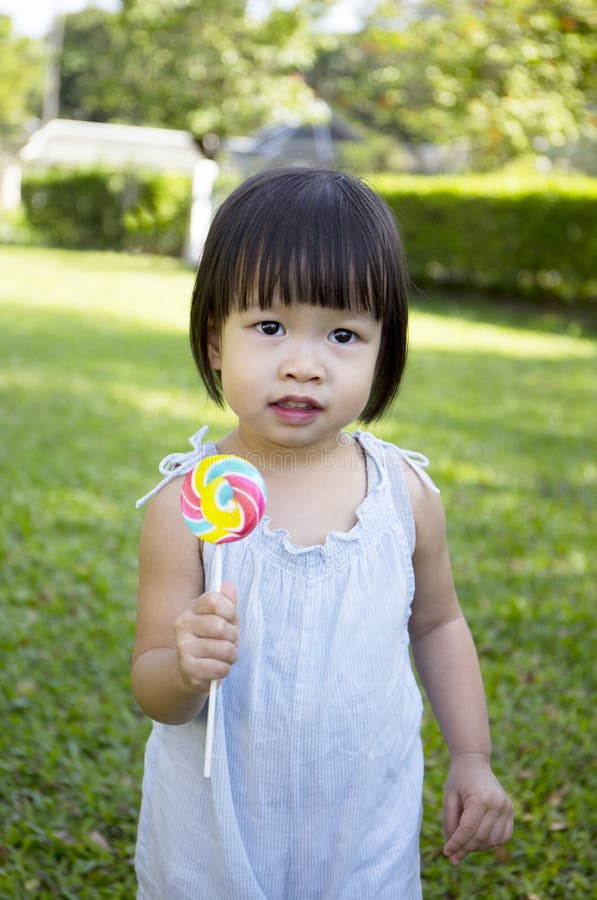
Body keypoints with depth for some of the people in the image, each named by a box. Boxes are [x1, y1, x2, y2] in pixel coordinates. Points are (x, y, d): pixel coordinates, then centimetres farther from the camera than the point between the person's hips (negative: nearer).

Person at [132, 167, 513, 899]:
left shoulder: (406, 493, -11)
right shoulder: (186, 504, -18)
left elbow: (436, 624, 7)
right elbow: (152, 689, -13)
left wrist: (472, 758, 5)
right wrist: (185, 670, -34)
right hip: (215, 841, -1)